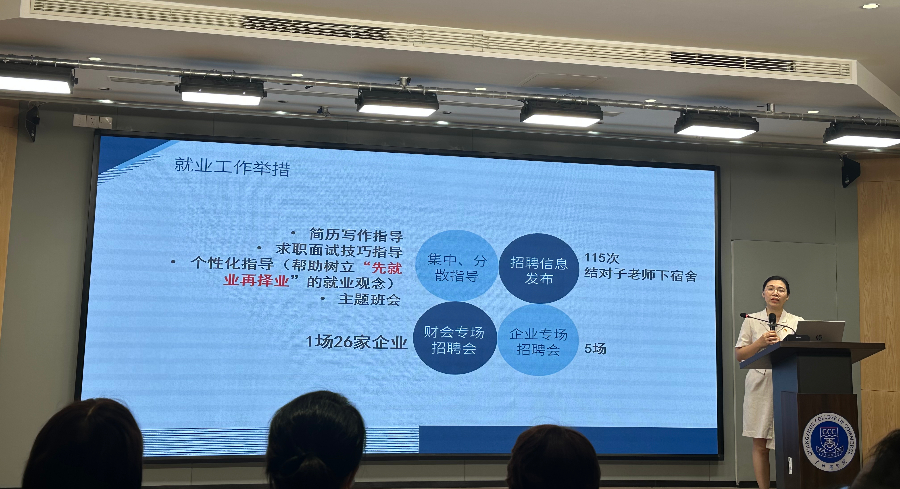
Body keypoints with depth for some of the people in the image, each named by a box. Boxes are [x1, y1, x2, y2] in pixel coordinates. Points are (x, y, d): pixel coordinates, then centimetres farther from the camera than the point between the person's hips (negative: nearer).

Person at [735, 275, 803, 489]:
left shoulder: (797, 322, 10)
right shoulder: (752, 321, 8)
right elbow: (739, 355, 5)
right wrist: (761, 342, -9)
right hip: (760, 385, 0)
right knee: (760, 445, 1)